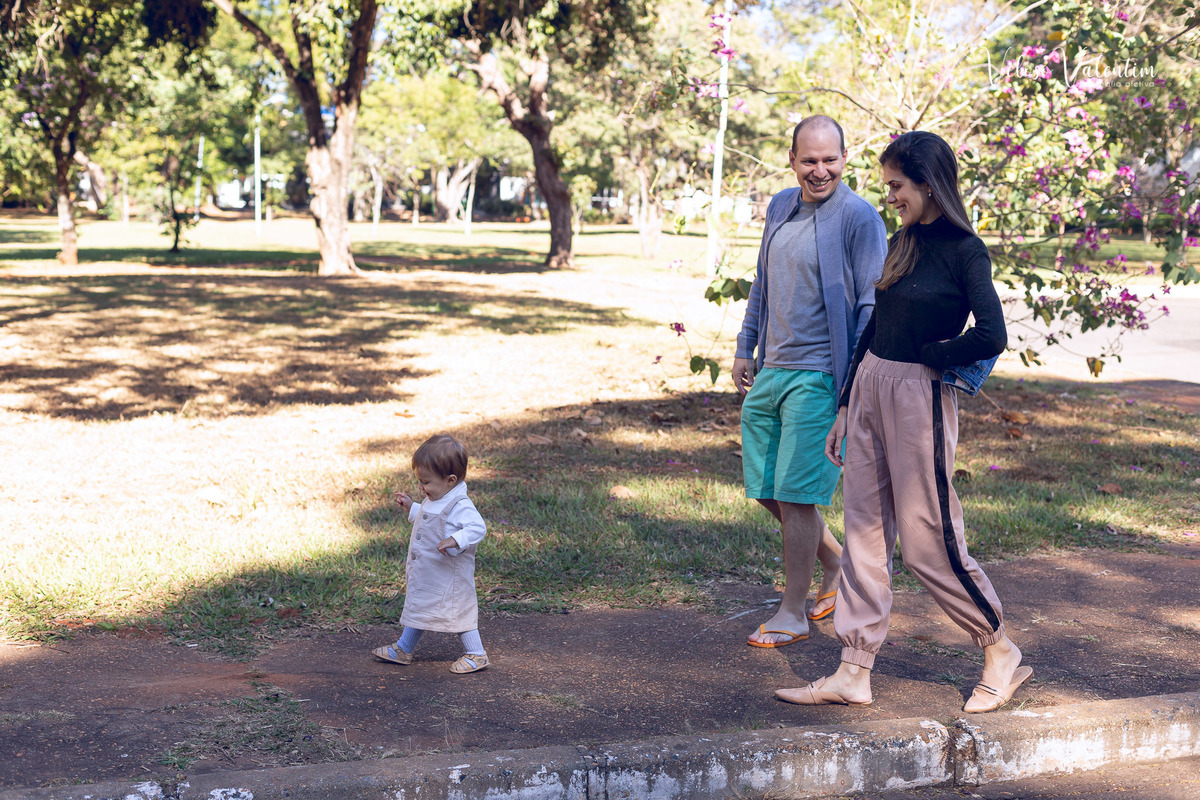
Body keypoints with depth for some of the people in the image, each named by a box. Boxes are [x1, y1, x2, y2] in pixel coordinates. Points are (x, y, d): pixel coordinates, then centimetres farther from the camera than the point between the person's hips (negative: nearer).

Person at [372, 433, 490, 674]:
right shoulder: (436, 499, 6)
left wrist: (456, 541, -45)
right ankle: (403, 649, 34)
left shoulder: (459, 505, -26)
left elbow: (477, 528, -34)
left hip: (449, 576, -10)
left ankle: (476, 654, 13)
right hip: (426, 573, 10)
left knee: (458, 612, 0)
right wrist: (412, 508, 22)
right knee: (418, 607, 21)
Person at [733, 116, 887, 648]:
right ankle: (837, 563, 33)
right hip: (769, 370, 7)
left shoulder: (860, 219, -10)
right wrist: (745, 348, 21)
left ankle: (792, 614, 10)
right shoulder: (781, 207, 11)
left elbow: (872, 306, -11)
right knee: (766, 491, 12)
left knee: (795, 496, -4)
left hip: (818, 377, -7)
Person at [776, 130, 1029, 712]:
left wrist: (930, 354, -8)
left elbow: (992, 336, -22)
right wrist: (845, 408, 17)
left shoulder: (964, 250, -11)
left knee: (926, 539, -1)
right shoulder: (903, 242, 12)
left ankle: (1001, 653, 18)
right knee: (866, 533, 7)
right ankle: (853, 674, 11)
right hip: (869, 388, 8)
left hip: (920, 399, -8)